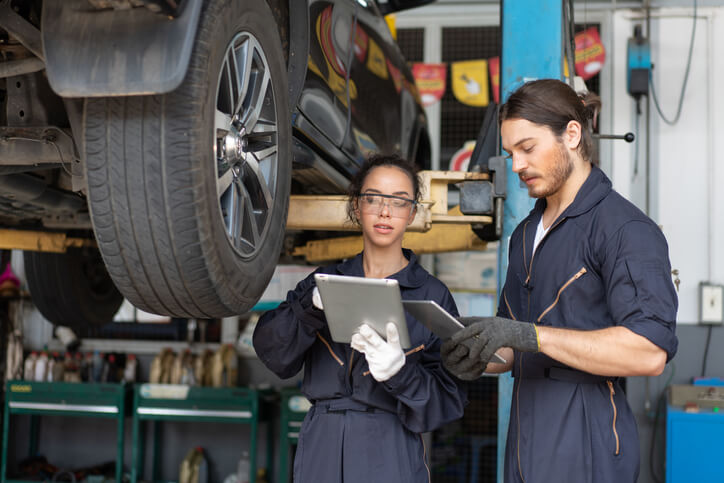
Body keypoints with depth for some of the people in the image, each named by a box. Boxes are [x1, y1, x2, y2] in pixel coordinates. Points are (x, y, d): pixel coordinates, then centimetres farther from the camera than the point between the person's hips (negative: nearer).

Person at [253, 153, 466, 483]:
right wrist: (314, 305, -24)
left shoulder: (431, 295, 0)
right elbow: (272, 351, -7)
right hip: (321, 449, 2)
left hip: (391, 457, -2)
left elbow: (447, 400, -5)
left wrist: (400, 372, -24)